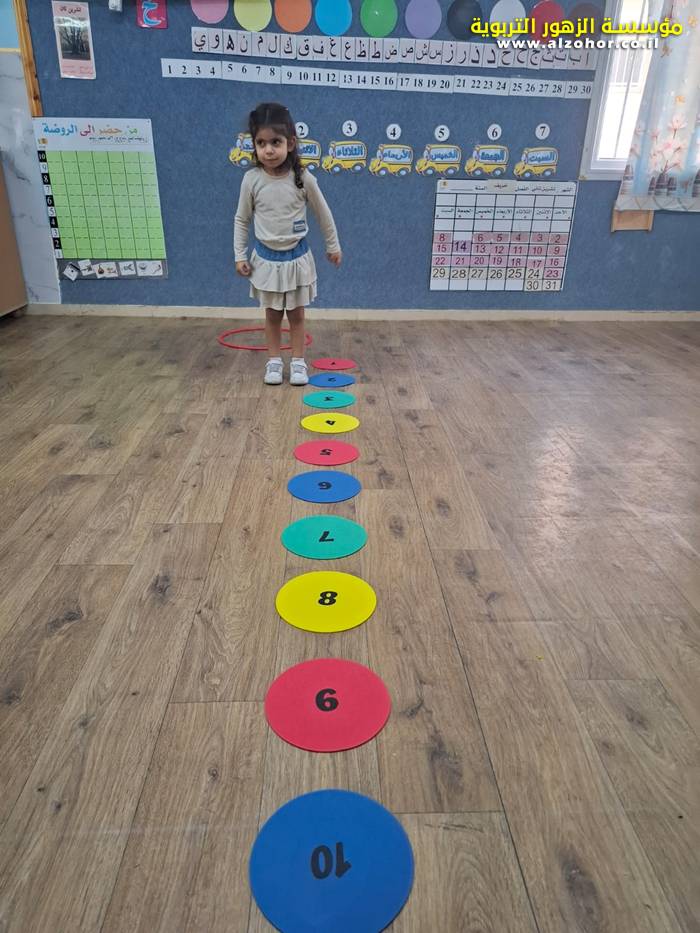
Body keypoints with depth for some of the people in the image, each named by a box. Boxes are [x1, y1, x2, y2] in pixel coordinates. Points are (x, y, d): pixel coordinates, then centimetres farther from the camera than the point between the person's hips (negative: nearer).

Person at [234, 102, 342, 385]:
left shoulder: (303, 178, -12)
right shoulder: (251, 179, -10)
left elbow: (323, 214, 1)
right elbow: (242, 219, 1)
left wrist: (333, 246, 9)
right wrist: (240, 255, 0)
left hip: (296, 256, -1)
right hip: (266, 257, 1)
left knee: (296, 313, 9)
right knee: (272, 314, 12)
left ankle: (298, 362, 21)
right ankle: (274, 361, 24)